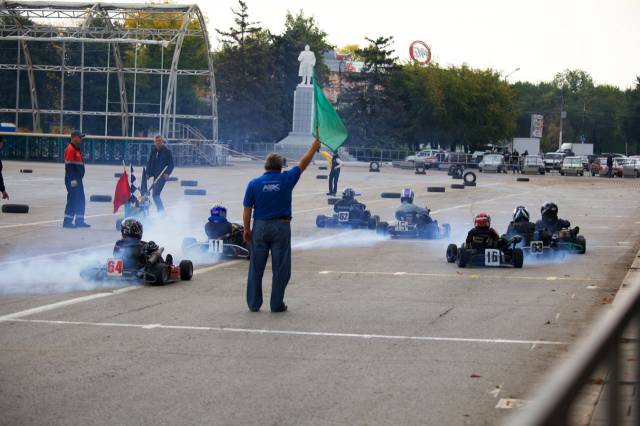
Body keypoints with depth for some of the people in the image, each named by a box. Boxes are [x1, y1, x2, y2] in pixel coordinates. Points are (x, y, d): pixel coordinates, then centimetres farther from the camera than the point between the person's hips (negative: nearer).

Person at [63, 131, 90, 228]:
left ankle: (79, 221, 20)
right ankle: (67, 221, -5)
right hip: (72, 179, -10)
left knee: (81, 200, 13)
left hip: (77, 179, 10)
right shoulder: (70, 149, -15)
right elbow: (69, 165, -21)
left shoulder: (77, 149, 17)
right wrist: (73, 180, -24)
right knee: (72, 200, -8)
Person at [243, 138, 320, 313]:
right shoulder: (286, 179, -5)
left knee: (256, 268, 8)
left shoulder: (254, 183, -3)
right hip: (281, 227, -1)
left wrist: (246, 229, 8)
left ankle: (254, 304, 11)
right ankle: (276, 305, 6)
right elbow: (302, 164, 8)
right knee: (280, 269, 5)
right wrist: (314, 146, 20)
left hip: (260, 227, 1)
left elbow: (247, 209, -2)